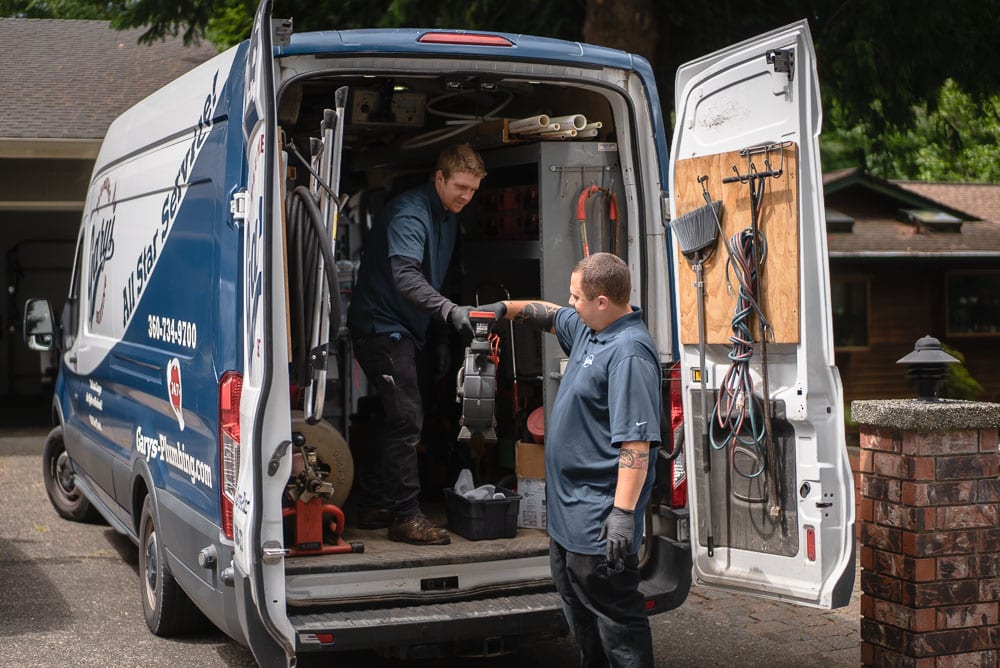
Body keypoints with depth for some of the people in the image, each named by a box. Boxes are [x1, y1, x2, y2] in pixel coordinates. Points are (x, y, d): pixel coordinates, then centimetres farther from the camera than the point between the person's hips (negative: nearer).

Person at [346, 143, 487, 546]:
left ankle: (372, 505, 25)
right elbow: (405, 276, -36)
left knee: (395, 419, 15)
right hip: (381, 326, -10)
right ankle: (406, 516, -9)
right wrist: (449, 310, -50)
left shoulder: (448, 218, 11)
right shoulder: (408, 214, -21)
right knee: (406, 419, -13)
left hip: (405, 330, 10)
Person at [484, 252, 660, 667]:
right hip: (567, 509, 11)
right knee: (578, 608, 21)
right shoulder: (586, 328, 7)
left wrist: (623, 512, -30)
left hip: (599, 520, -11)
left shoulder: (629, 353, -23)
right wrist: (507, 309, 21)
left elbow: (636, 441, -28)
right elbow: (551, 316, 32)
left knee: (613, 615, -5)